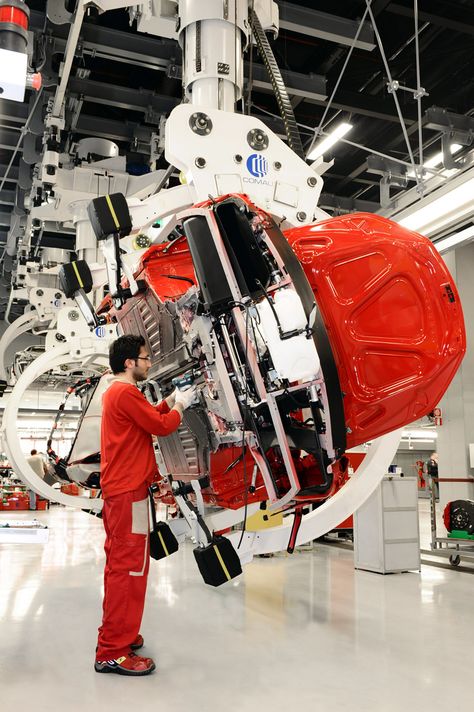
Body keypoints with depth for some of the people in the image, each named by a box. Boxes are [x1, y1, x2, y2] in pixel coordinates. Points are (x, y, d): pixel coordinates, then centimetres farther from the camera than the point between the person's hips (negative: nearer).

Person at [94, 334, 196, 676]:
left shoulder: (115, 392, 16)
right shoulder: (127, 393, -16)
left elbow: (148, 417, 23)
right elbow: (162, 426, -15)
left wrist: (170, 401, 14)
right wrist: (180, 406, 1)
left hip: (118, 489, 11)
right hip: (129, 492, -11)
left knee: (119, 563, 17)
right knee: (130, 567, -7)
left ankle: (116, 633, 28)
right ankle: (112, 653, -1)